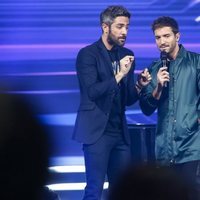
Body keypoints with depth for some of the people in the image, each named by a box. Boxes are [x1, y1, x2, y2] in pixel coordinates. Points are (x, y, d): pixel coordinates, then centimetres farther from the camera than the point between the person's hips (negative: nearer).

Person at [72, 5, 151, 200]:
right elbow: (92, 92, -18)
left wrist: (139, 86, -7)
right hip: (97, 131, -6)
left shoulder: (127, 55, 11)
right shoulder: (87, 54, -7)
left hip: (120, 132, 6)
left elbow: (128, 100, 12)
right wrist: (119, 75, -24)